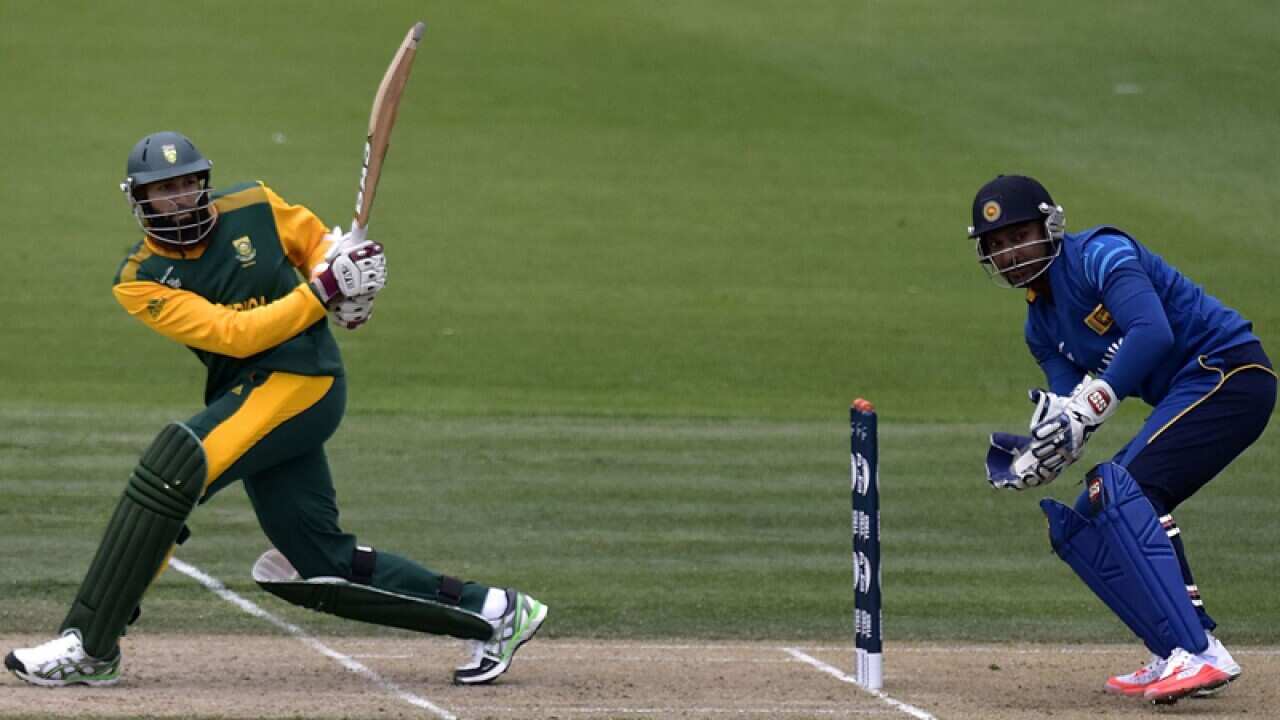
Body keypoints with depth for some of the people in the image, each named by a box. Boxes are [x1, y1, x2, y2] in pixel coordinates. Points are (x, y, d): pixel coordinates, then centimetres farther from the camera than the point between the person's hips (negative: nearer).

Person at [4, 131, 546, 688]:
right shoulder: (140, 282, -1)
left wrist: (350, 284, -2)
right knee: (319, 566, 4)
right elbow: (234, 334, -11)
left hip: (303, 382, -5)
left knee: (174, 464, -24)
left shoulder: (255, 209, 2)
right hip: (251, 394, 5)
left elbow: (316, 244, 21)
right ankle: (487, 611, 20)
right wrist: (322, 292, -20)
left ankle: (89, 647, -23)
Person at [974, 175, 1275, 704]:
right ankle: (1176, 659, 5)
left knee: (1122, 490, -26)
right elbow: (1070, 405, 6)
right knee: (1078, 524, 8)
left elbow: (1152, 332, -28)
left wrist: (1087, 411, -32)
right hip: (1182, 398, 10)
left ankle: (1199, 654, -34)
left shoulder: (1098, 255, -12)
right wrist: (1037, 458, -16)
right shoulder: (1041, 324, 15)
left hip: (1230, 369, -10)